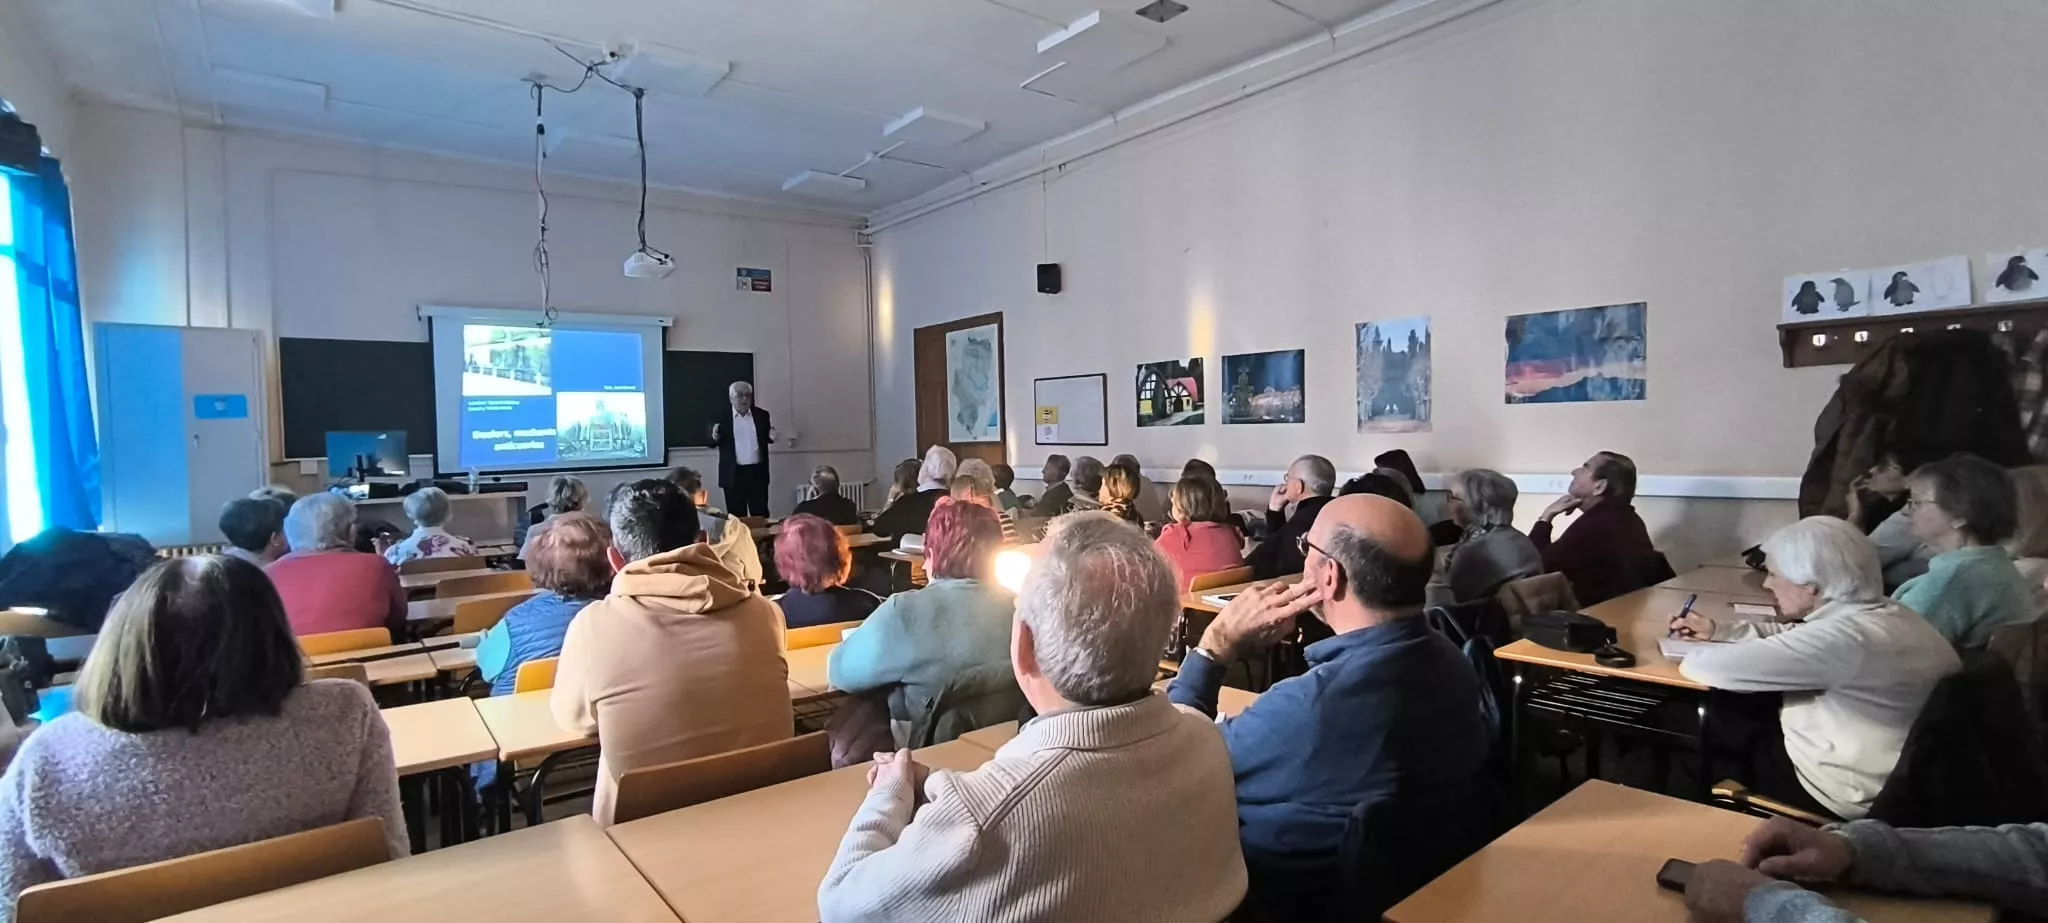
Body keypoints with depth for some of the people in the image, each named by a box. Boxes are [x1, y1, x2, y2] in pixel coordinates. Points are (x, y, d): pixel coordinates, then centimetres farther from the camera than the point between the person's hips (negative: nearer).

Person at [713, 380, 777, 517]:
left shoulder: (762, 415, 6)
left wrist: (771, 436, -7)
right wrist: (715, 437, -22)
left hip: (758, 472, 2)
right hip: (733, 473, -1)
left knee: (760, 514, 5)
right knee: (736, 516, 5)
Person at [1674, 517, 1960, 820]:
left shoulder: (1845, 637, -30)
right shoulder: (1883, 613, 1)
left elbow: (1710, 667, -27)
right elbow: (1792, 637, 21)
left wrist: (1695, 656, -5)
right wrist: (1718, 629, 12)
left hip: (1844, 797, -9)